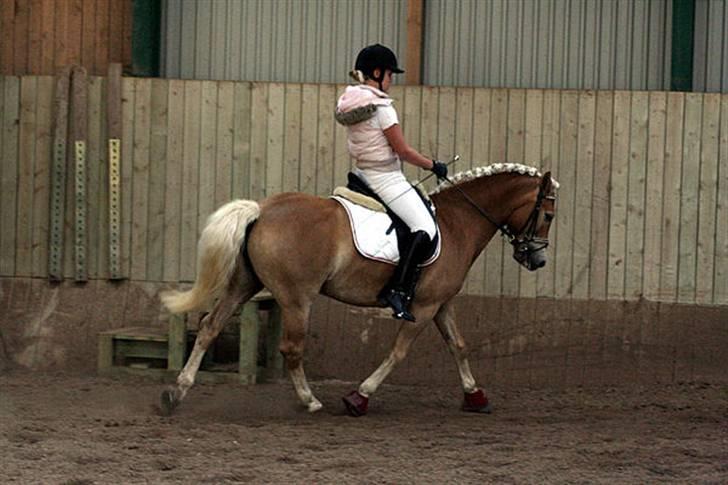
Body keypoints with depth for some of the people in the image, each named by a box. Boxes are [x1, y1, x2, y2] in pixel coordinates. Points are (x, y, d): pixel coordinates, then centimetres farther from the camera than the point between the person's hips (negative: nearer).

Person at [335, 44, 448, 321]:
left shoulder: (350, 103, 8)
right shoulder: (381, 107, -18)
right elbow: (403, 151, -15)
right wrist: (434, 166, -1)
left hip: (362, 174, 10)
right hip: (386, 178, -10)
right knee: (425, 228, -16)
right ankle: (397, 290, -23)